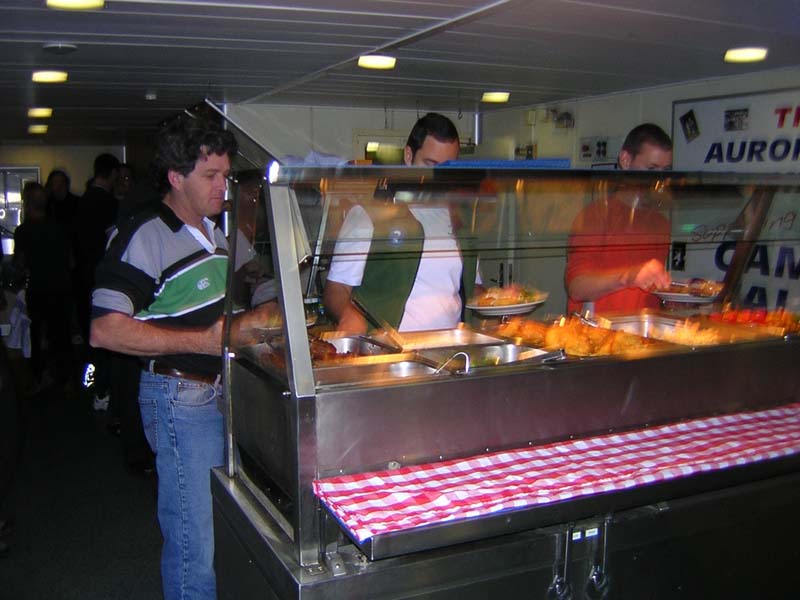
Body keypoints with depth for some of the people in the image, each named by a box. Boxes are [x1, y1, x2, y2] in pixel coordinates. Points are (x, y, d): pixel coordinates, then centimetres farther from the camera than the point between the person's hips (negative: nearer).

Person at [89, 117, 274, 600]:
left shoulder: (214, 233, 14)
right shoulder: (144, 237, -14)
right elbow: (106, 330, -21)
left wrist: (252, 320, 7)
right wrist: (204, 341, -21)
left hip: (225, 392, 9)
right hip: (181, 397, -9)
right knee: (195, 542, -2)